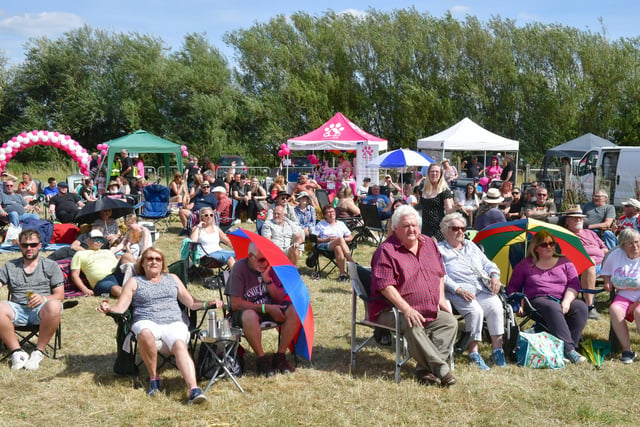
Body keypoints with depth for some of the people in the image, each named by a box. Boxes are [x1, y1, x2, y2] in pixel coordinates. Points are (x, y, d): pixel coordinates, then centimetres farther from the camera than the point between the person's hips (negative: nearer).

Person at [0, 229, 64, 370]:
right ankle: (17, 351, -21)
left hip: (41, 310, -1)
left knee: (54, 306, -38)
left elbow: (60, 296, 7)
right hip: (17, 309, 2)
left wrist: (43, 298, -15)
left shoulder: (51, 266, 15)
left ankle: (39, 352, -22)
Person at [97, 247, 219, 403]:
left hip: (174, 322, 1)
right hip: (147, 322, -1)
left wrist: (208, 304, 3)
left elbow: (191, 302, 21)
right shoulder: (134, 282, 19)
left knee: (180, 344, -33)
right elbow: (120, 307, 8)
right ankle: (153, 378, -19)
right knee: (145, 334, -39)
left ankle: (194, 389, -49)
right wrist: (108, 308, -14)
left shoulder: (172, 279, 26)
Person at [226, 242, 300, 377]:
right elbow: (235, 304, -21)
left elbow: (280, 298, -6)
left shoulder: (271, 267, -4)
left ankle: (280, 357, -11)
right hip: (246, 309, -5)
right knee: (250, 316, -40)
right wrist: (265, 308, -23)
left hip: (270, 307, 5)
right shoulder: (240, 268, -17)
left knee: (295, 310, -21)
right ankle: (262, 359, -19)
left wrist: (267, 280, -22)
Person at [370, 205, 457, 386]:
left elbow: (440, 273, 23)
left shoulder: (428, 244, 13)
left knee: (450, 322, -12)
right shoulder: (386, 251, -10)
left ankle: (425, 368, -20)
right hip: (392, 310, -7)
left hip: (430, 310, 7)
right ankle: (440, 368, -27)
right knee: (413, 327, -34)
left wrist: (441, 299, 9)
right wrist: (406, 309, -27)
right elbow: (385, 286, -19)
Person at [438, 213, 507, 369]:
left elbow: (487, 263, 23)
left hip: (482, 289, 5)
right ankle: (473, 353, -21)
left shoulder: (470, 245, 27)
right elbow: (442, 276, -6)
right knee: (475, 310, -31)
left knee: (496, 306, -22)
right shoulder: (439, 250, 7)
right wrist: (459, 290, -19)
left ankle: (497, 349, -17)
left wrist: (494, 276, 0)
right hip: (459, 292, -5)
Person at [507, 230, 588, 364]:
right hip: (538, 301, -3)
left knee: (581, 307, -29)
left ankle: (570, 347, -32)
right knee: (553, 308, -38)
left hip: (563, 301, 3)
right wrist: (518, 303, -2)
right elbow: (512, 288, 15)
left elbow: (574, 284, 6)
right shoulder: (526, 265, 12)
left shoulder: (564, 262, 16)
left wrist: (567, 301, -13)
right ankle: (569, 349, -43)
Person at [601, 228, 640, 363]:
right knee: (614, 310, -30)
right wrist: (607, 282, 1)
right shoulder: (616, 255, 4)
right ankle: (626, 350, -22)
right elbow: (605, 272, 23)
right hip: (623, 296, 3)